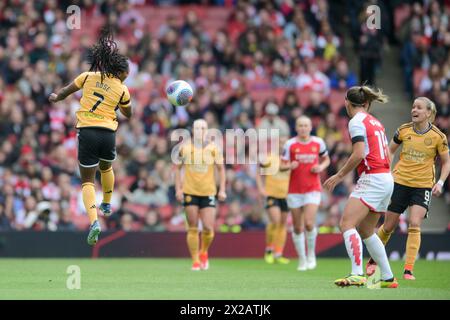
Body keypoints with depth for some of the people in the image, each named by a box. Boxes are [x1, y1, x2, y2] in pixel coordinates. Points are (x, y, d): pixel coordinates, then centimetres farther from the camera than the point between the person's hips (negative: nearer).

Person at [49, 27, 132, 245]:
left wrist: (56, 97, 34)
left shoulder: (89, 76, 2)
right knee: (106, 168, 34)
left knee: (87, 180, 2)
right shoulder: (122, 90, 3)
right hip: (108, 133, 1)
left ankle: (94, 221, -19)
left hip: (87, 131, -1)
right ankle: (107, 205, 50)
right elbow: (127, 114, 18)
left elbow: (65, 91, 13)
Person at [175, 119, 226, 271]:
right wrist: (178, 189, -1)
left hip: (208, 193, 0)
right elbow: (177, 168, 7)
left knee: (208, 228, -7)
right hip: (189, 192, 0)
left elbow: (221, 169, 6)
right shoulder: (184, 148, 0)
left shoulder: (214, 148, 0)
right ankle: (195, 261, 8)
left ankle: (204, 253, 22)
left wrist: (222, 190, -2)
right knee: (193, 229, -2)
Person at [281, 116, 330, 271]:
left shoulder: (318, 142, 3)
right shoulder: (290, 144, -1)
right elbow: (282, 165, 0)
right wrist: (289, 166, -22)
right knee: (298, 228, 3)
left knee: (309, 223, -16)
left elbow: (326, 159, 17)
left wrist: (321, 167, -4)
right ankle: (302, 259, 17)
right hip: (294, 190, 1)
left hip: (313, 189, -1)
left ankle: (311, 253, 6)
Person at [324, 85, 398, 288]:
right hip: (386, 180, 9)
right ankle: (388, 278, 17)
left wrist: (339, 176, -10)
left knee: (346, 224, -15)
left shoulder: (357, 121, -7)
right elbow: (387, 156, 20)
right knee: (365, 231, 16)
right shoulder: (375, 122, 19)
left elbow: (359, 154, -17)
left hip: (372, 179, -9)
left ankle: (357, 274, -30)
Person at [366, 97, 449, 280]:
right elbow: (390, 150, 13)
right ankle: (374, 260, 30)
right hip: (400, 182, 2)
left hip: (423, 186, -2)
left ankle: (408, 269, -12)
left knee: (414, 225, -17)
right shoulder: (403, 130, -2)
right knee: (388, 226, 7)